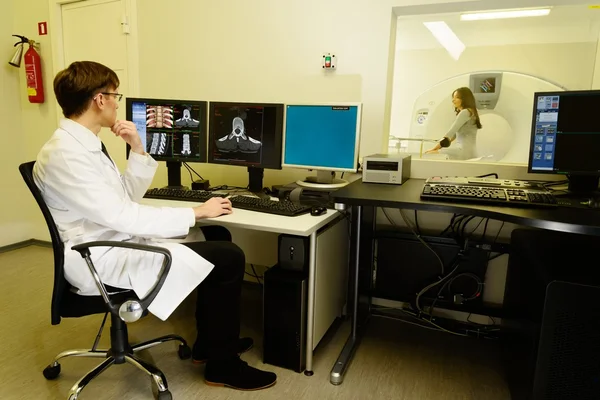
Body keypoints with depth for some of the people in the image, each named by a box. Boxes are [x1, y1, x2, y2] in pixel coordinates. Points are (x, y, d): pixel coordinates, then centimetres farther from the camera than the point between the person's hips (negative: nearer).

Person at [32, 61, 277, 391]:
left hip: (118, 242, 10)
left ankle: (208, 342, 20)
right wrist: (196, 213, -21)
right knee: (229, 258, -15)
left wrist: (137, 149, 0)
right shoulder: (65, 154, -21)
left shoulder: (84, 143, 10)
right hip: (101, 260, -10)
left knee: (218, 238, 9)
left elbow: (127, 198, 13)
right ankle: (222, 365, 5)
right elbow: (124, 216, -27)